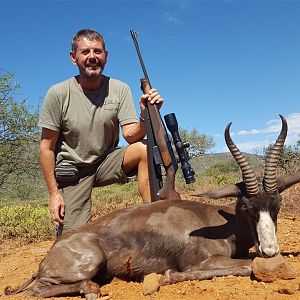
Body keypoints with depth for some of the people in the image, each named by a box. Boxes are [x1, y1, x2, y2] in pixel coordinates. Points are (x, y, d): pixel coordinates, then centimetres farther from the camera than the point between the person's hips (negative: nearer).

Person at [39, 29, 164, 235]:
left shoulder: (120, 90, -8)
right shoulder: (58, 93, -14)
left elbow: (131, 136, -15)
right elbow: (47, 147, -8)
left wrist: (146, 116, -36)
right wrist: (54, 193, -10)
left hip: (106, 162, 2)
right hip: (72, 171, -1)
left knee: (145, 149, -26)